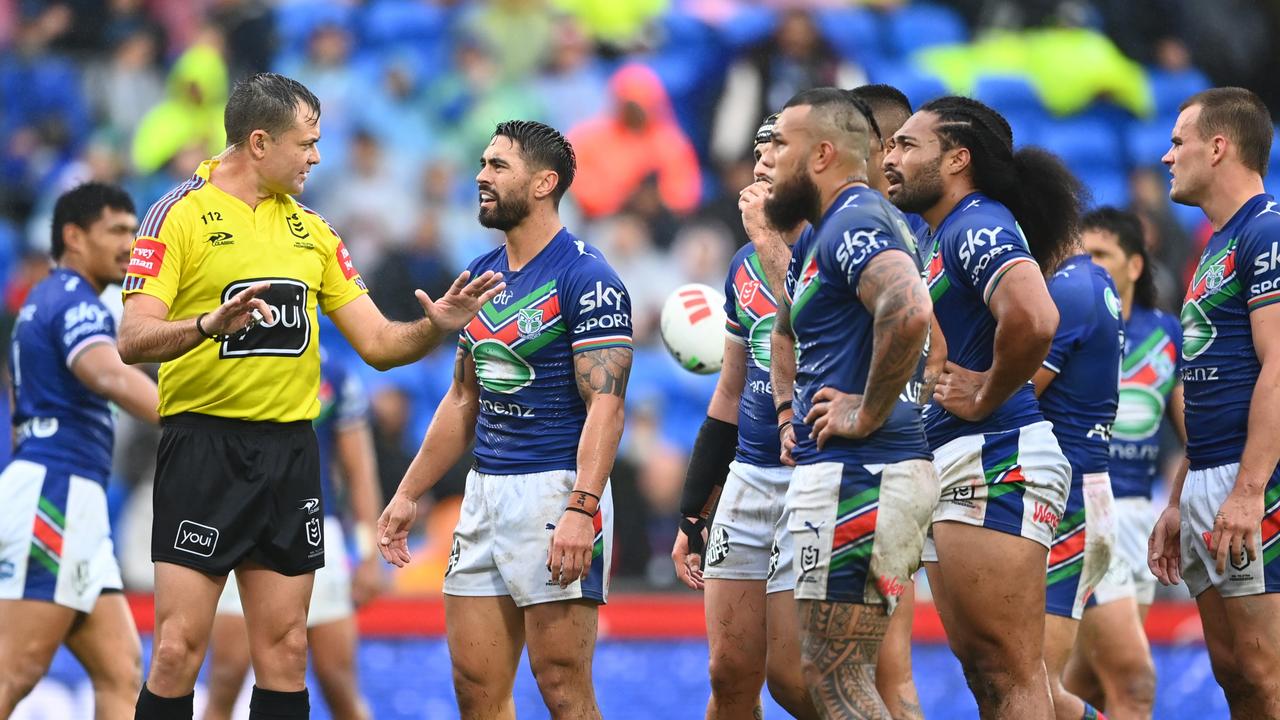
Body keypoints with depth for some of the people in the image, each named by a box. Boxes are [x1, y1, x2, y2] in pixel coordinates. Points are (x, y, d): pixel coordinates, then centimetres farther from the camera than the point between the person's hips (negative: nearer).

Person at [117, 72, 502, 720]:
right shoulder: (179, 213, -4)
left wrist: (435, 326, -4)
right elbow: (133, 339, -14)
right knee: (178, 653, -9)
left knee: (284, 655, 4)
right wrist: (210, 324, -32)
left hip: (290, 450, 6)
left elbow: (376, 343, 16)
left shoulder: (311, 230, 15)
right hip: (203, 448, -6)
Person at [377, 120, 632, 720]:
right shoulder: (480, 277, 15)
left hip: (554, 491, -8)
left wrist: (581, 508, -28)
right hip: (485, 492, 8)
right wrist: (409, 494, 21)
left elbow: (604, 404, -18)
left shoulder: (585, 278, -11)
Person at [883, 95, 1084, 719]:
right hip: (949, 471, 11)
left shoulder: (979, 225, -11)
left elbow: (1033, 318, -30)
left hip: (994, 461, -11)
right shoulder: (942, 237, 20)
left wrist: (986, 398, -17)